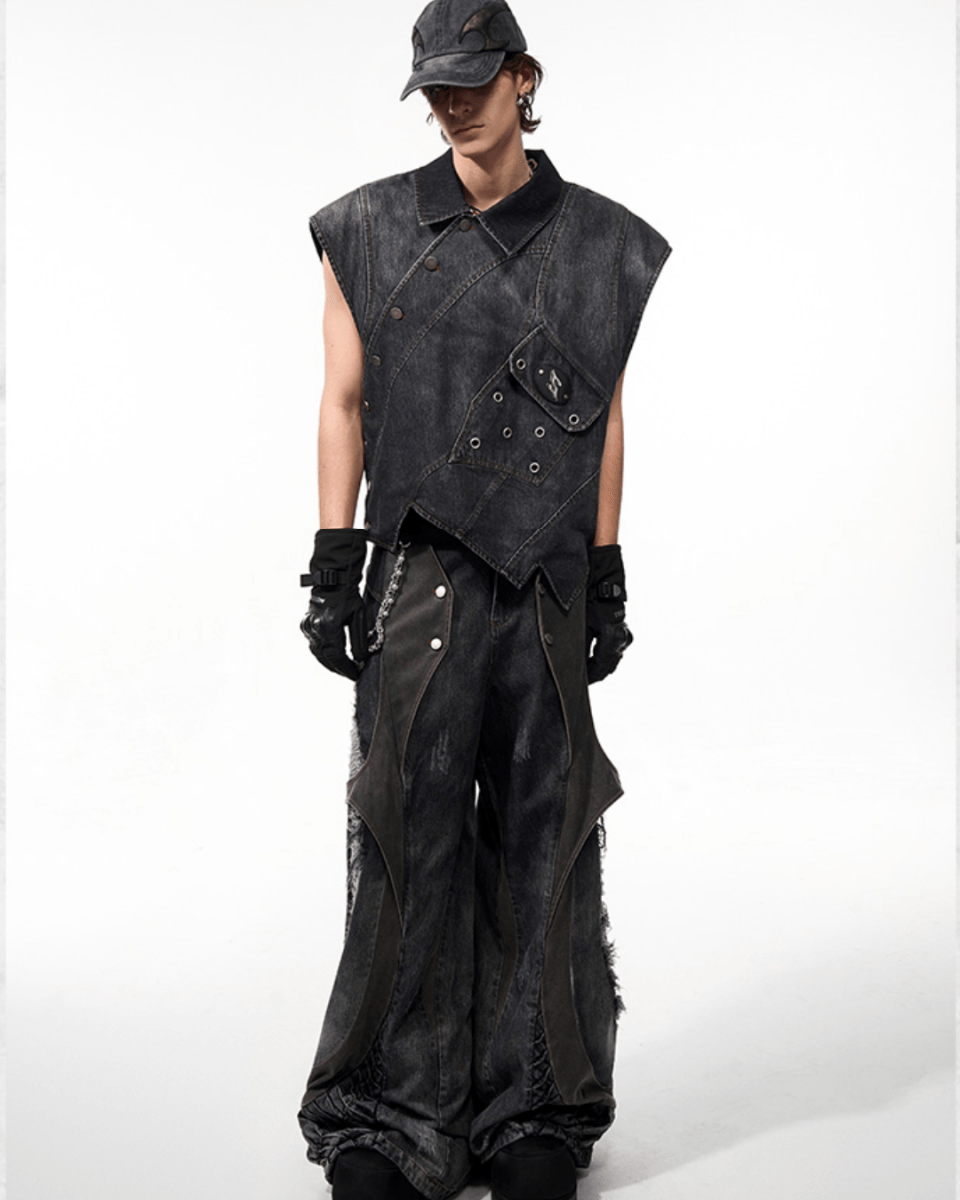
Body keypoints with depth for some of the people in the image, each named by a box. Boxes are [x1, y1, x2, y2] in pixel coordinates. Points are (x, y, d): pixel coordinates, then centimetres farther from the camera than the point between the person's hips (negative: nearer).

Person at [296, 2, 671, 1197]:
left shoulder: (600, 242, 9)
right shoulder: (369, 229, 6)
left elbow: (605, 414, 10)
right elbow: (344, 403, 4)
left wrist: (608, 576, 6)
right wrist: (332, 568, -3)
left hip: (546, 575, 2)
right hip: (418, 572, -1)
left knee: (541, 828, 5)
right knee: (408, 828, -2)